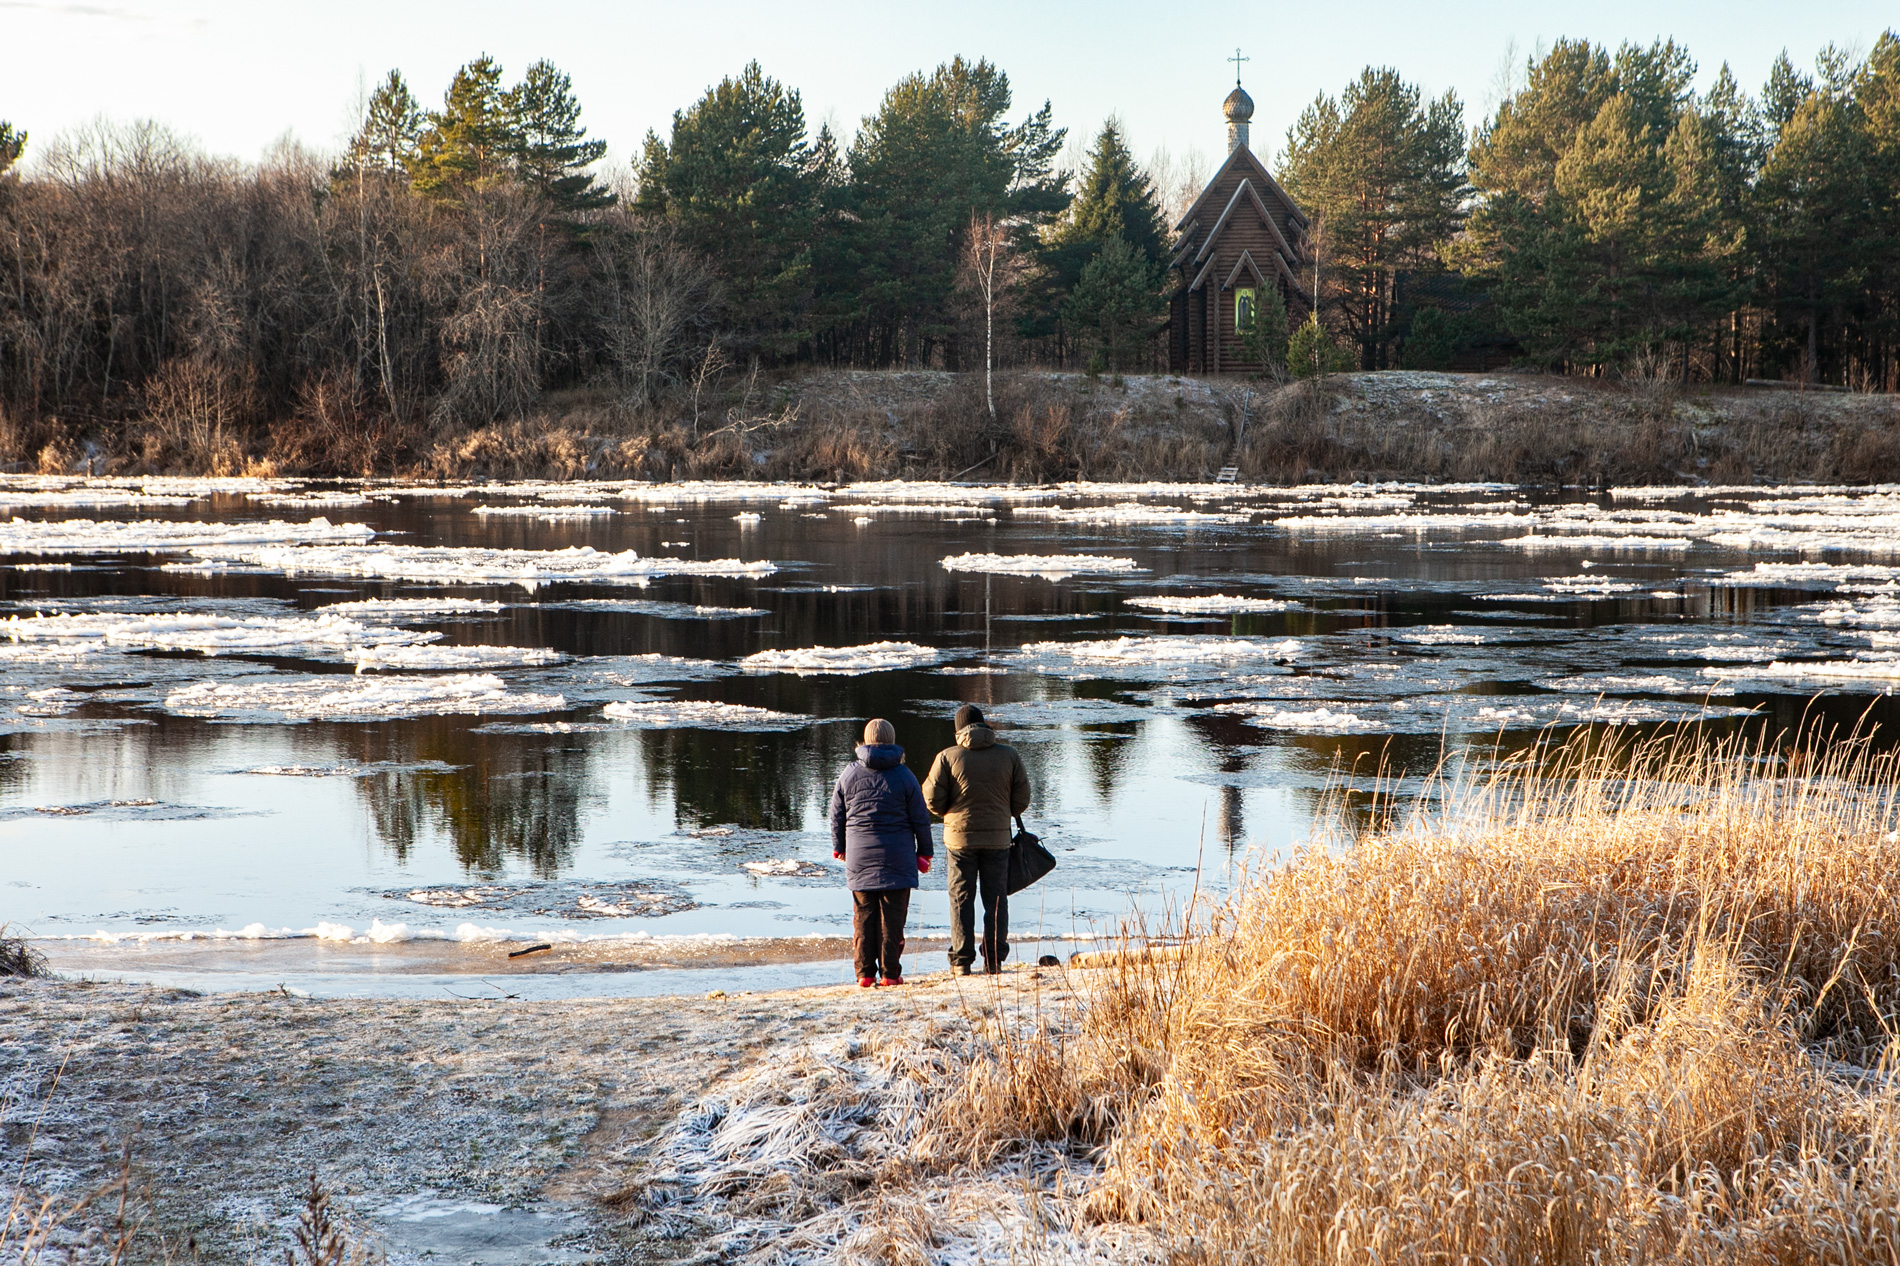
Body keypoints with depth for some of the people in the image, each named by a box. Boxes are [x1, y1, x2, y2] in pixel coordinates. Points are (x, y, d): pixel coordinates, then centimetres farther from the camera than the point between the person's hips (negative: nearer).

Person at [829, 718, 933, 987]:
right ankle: (890, 973, 0)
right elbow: (920, 819, 1)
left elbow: (837, 816, 9)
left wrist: (839, 847, 23)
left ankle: (865, 973, 5)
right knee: (892, 916, 1)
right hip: (897, 859, -2)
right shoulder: (904, 776, -3)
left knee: (863, 916, 7)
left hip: (859, 857, 2)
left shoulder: (849, 774, 3)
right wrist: (924, 853, 11)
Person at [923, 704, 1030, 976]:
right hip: (998, 838, 1)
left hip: (960, 837, -1)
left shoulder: (947, 757, -7)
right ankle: (994, 960, 6)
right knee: (996, 898, 9)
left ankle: (962, 961, 2)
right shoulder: (1009, 755, -1)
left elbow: (933, 800, -5)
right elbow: (1022, 798, 2)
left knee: (961, 898, 5)